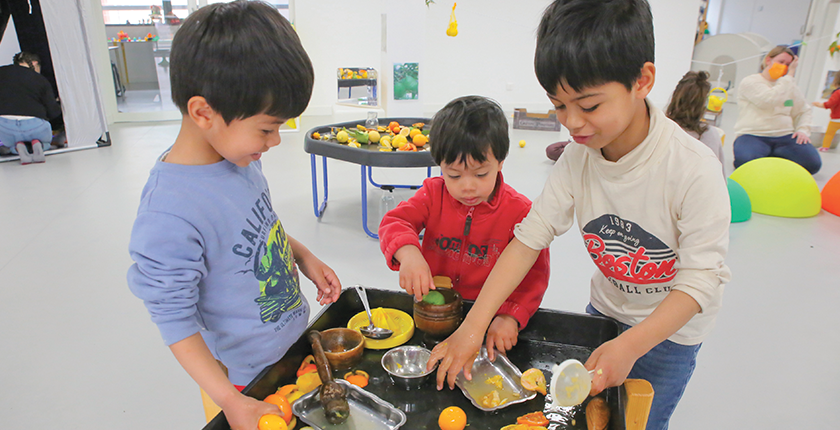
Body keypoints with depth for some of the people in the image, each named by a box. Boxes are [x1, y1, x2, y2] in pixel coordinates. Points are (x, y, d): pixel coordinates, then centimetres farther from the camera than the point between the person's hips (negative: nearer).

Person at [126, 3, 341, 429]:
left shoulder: (238, 152, -9)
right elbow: (174, 319, -23)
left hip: (295, 338, 7)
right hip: (249, 374, -7)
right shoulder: (169, 217, -33)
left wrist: (304, 257, -4)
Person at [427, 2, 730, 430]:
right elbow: (530, 236, -19)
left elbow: (702, 276, -25)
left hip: (670, 328, -3)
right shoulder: (577, 158, -18)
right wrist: (473, 325, -24)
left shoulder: (693, 169, -31)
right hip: (604, 309, 4)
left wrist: (629, 346, -35)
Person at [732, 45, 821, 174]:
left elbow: (803, 111, 26)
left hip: (785, 137, 5)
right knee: (745, 161, -38)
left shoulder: (790, 86, 21)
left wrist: (803, 130, 6)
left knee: (813, 163, -21)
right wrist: (790, 75, -7)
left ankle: (768, 158, 1)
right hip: (752, 136, -5)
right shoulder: (750, 81, 0)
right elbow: (770, 100, -16)